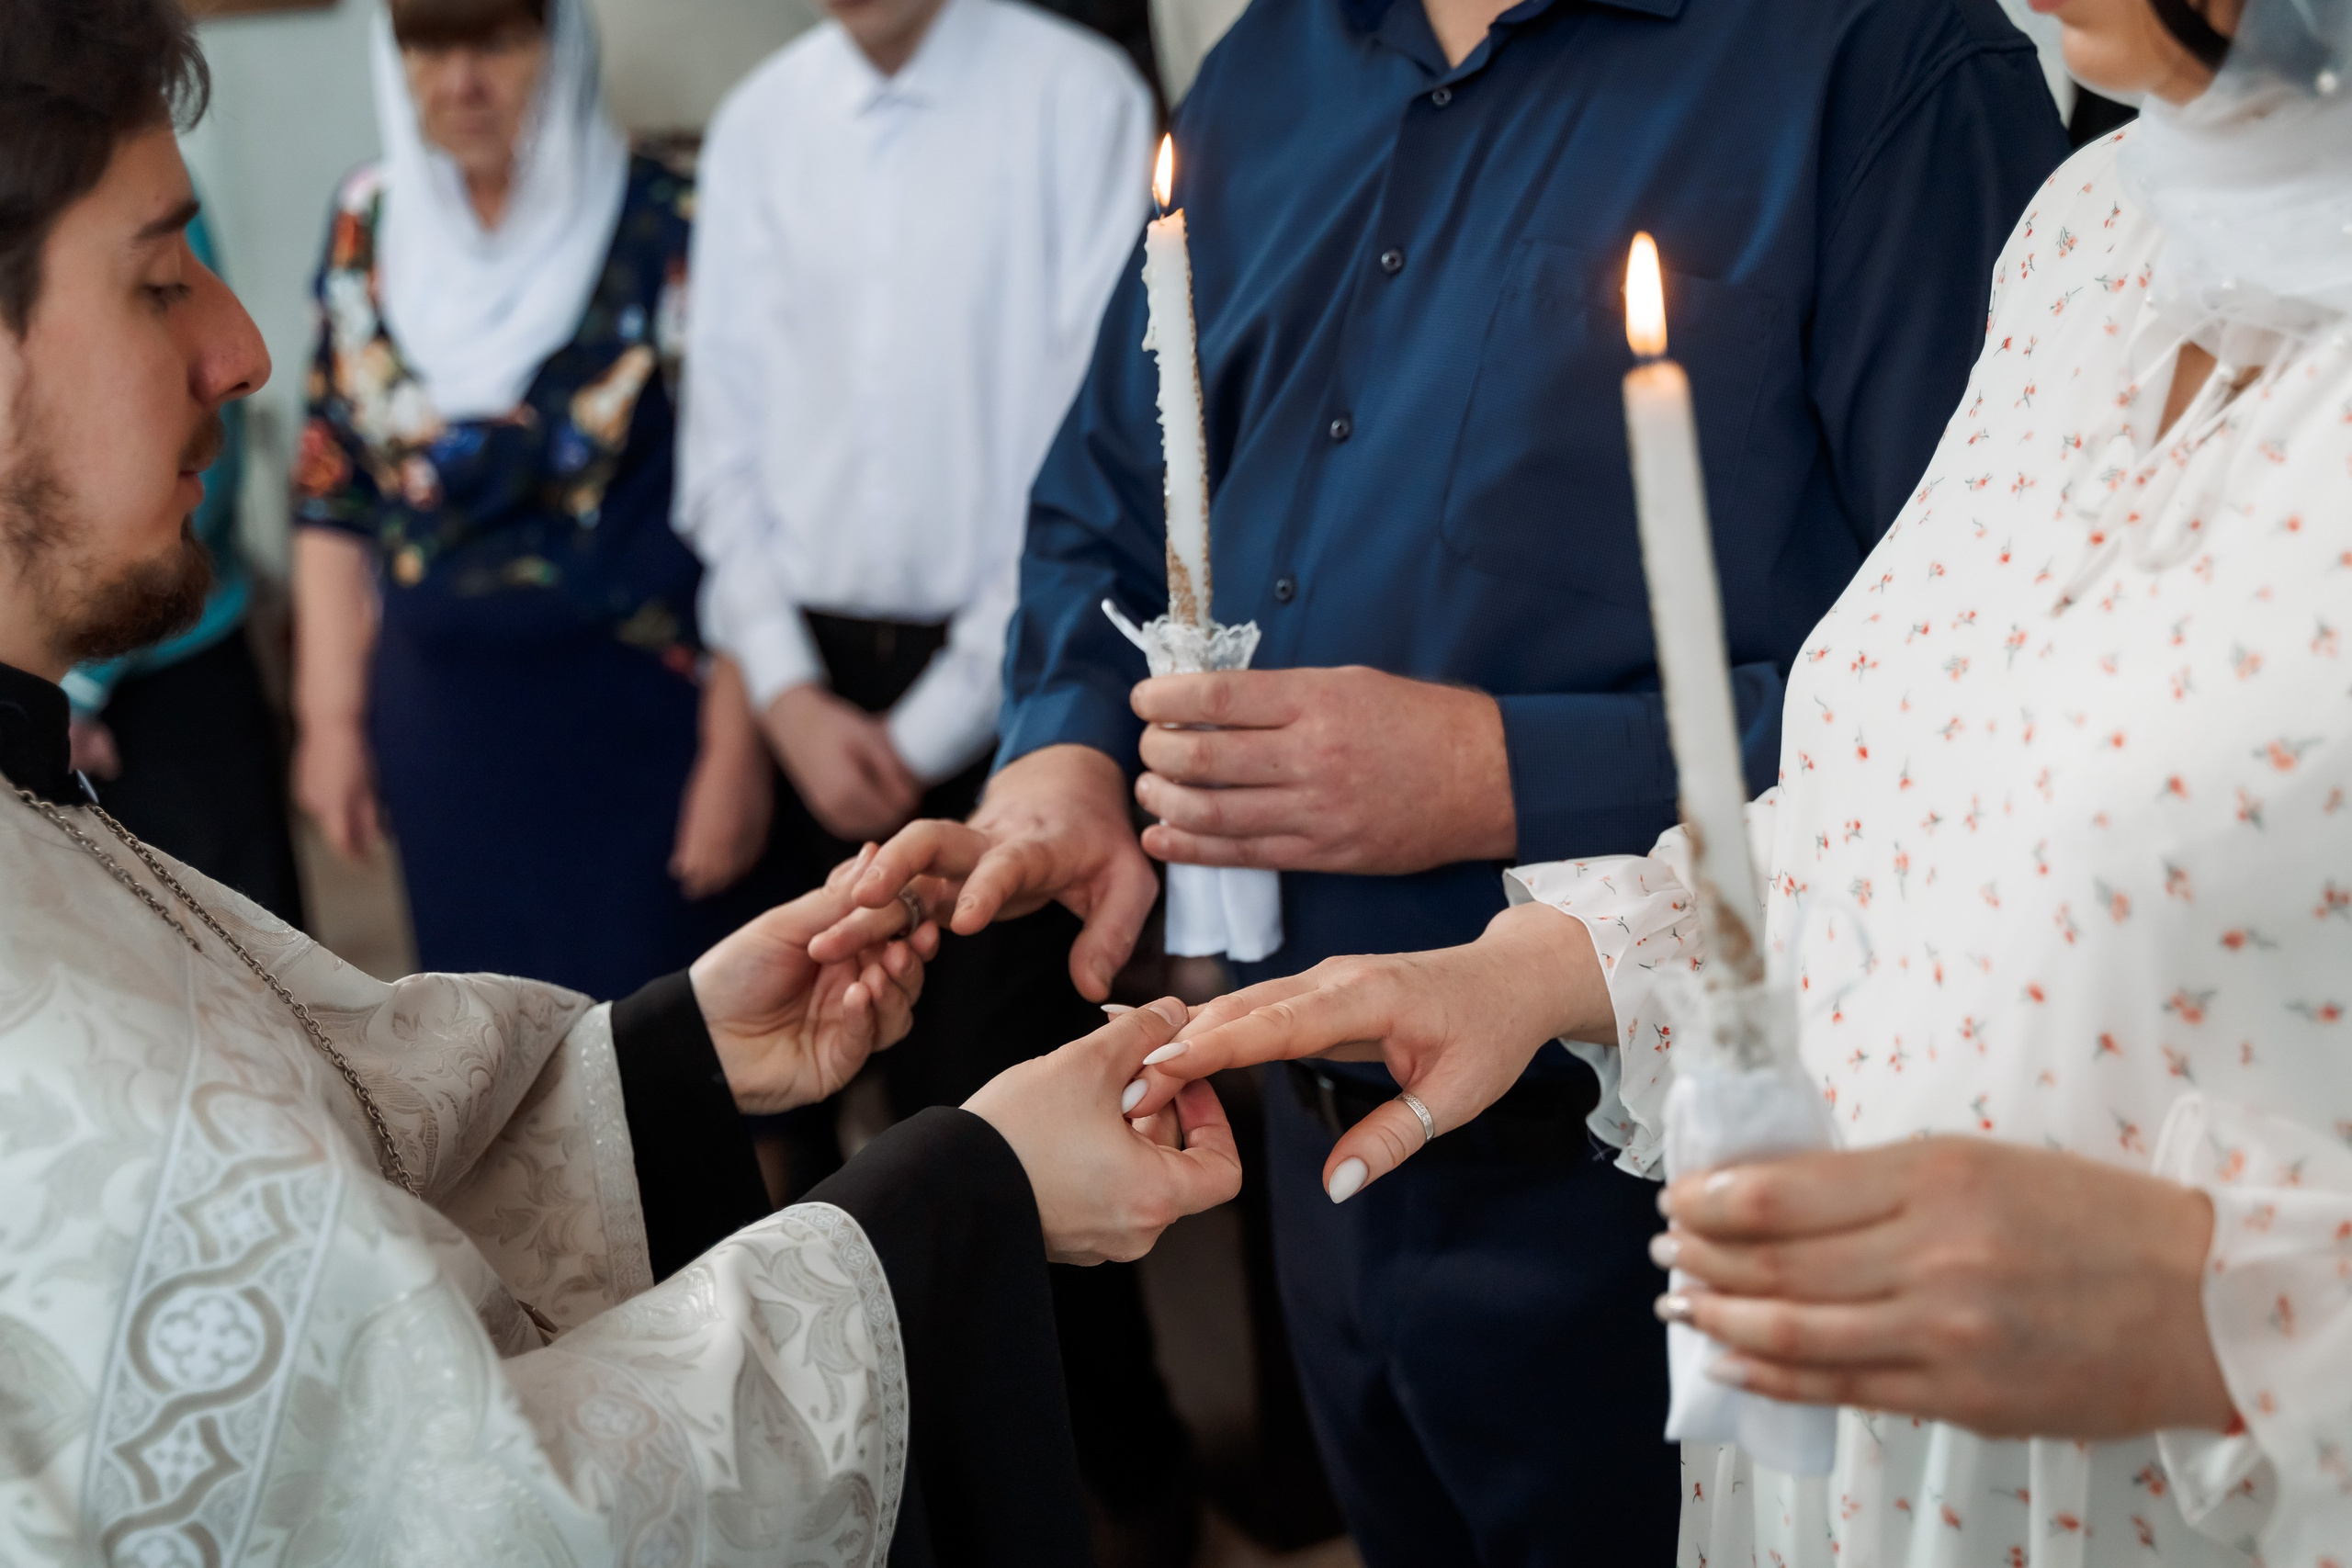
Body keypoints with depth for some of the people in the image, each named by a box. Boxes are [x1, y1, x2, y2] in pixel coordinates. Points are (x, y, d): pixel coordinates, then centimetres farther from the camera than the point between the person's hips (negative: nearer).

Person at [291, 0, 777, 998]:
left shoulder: (667, 232, -11)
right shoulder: (370, 225, 3)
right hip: (438, 715, 4)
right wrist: (330, 714, 8)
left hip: (634, 714, -4)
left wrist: (736, 747, -13)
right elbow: (332, 486, 9)